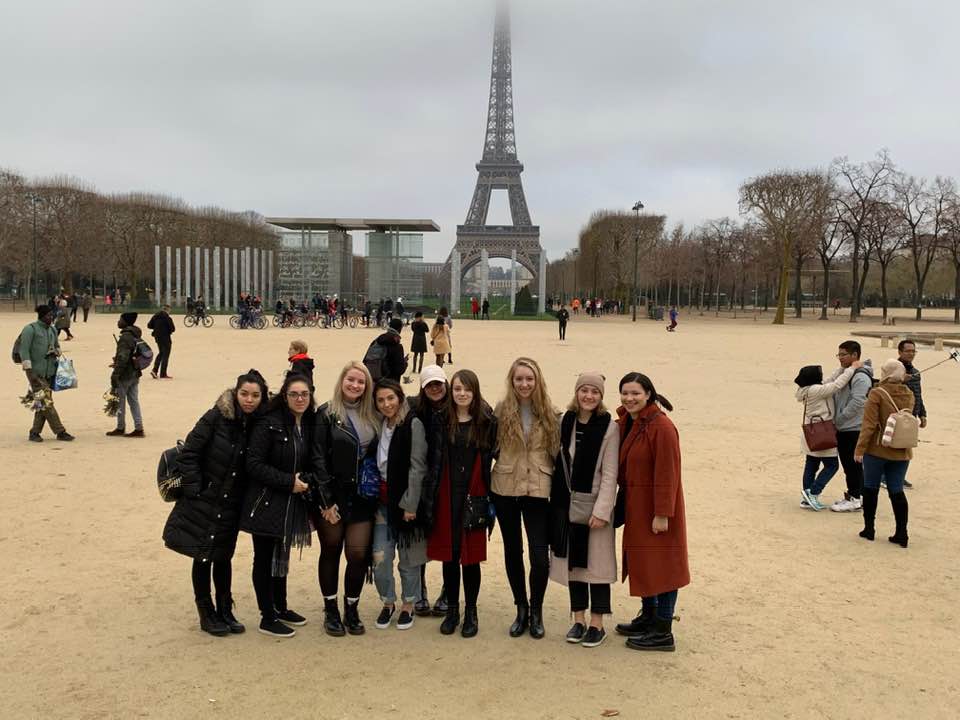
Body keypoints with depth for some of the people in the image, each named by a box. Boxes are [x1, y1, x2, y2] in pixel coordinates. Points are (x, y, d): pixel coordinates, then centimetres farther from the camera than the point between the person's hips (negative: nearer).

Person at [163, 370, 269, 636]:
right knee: (203, 557, 7)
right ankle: (206, 614, 21)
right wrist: (194, 490, -13)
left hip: (231, 504, 3)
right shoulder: (216, 417, -15)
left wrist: (247, 498, -3)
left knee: (223, 557, 14)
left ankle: (225, 611, 28)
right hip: (204, 501, -3)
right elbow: (188, 454, -12)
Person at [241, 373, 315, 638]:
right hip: (266, 503, -6)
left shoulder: (309, 425, 4)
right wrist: (289, 481, -19)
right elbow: (254, 465, -19)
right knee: (265, 558, 4)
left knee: (281, 556, 19)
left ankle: (281, 608, 33)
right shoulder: (269, 424, -15)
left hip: (292, 504, 6)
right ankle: (267, 618, 15)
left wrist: (306, 481, -3)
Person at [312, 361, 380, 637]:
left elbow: (376, 457, 11)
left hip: (362, 498, 3)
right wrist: (327, 500, -13)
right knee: (331, 552, 9)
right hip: (333, 497, -3)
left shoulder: (371, 417, 8)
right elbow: (319, 459, -9)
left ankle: (351, 609, 19)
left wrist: (377, 493, 2)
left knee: (358, 555, 0)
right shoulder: (326, 414, -5)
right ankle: (331, 611, 23)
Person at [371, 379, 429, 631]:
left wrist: (410, 504, -15)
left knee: (408, 558, 7)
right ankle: (388, 603, 22)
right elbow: (375, 464, 13)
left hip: (405, 501, -4)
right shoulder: (379, 425, 8)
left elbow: (417, 467, -13)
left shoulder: (413, 424, -10)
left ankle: (407, 606, 25)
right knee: (380, 557, 1)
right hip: (382, 501, 4)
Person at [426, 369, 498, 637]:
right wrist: (431, 497, -4)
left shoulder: (487, 422, -2)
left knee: (471, 556, 5)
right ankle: (452, 610, 24)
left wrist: (488, 499, -6)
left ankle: (471, 612, 21)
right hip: (447, 497, 1)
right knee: (449, 554, 9)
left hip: (474, 498, -1)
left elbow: (491, 459, -1)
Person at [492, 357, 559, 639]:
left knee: (540, 557, -7)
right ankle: (521, 608, 29)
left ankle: (536, 610, 17)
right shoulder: (501, 410, -1)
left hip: (538, 491, -1)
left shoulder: (549, 413, 0)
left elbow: (556, 451, 5)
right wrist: (487, 488, 0)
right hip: (506, 489, 1)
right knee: (512, 551, 12)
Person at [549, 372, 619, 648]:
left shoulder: (609, 427, -9)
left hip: (594, 504, -4)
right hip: (566, 503, 4)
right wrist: (555, 502, 4)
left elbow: (610, 473, -10)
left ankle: (597, 624, 14)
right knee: (572, 561, 11)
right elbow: (558, 462, 8)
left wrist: (601, 511, -15)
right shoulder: (565, 422, 4)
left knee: (596, 562, 2)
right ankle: (578, 619, 23)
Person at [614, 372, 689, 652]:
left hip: (656, 508, -8)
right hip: (635, 505, 8)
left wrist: (662, 513, -20)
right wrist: (623, 501, 5)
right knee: (642, 562, 17)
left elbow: (667, 474, -20)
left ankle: (663, 633, 9)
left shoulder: (661, 427, -19)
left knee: (662, 564, 0)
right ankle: (648, 618, 32)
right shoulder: (626, 424, 7)